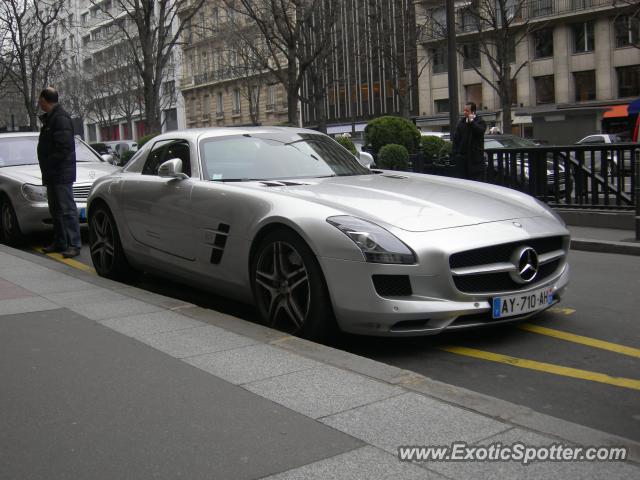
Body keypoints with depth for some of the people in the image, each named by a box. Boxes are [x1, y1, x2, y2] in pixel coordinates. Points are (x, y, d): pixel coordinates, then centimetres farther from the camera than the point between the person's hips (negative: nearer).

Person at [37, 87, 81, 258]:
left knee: (67, 209, -10)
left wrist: (49, 164, -18)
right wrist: (47, 170, 13)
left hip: (62, 174, -11)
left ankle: (74, 244, -9)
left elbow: (64, 148, -23)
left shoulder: (60, 118, -14)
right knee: (56, 210, 15)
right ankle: (60, 243, 23)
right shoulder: (50, 118, 18)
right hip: (52, 175, 11)